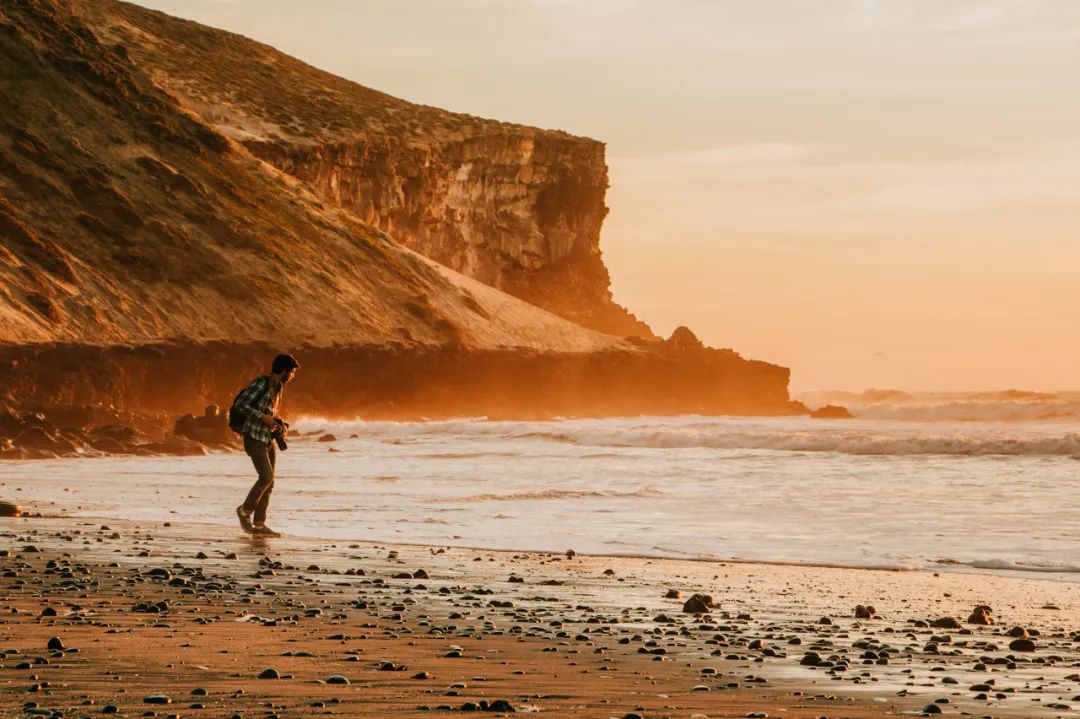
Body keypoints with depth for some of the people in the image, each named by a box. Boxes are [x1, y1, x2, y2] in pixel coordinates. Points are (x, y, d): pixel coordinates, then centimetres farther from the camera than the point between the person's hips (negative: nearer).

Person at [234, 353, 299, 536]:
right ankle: (245, 510, 4)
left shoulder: (278, 387, 13)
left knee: (269, 483, 5)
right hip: (255, 438, -9)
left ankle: (259, 524, 9)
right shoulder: (260, 383, -14)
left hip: (269, 439, 9)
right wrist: (263, 417, -22)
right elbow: (240, 405, -19)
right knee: (266, 477, -17)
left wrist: (281, 425, 7)